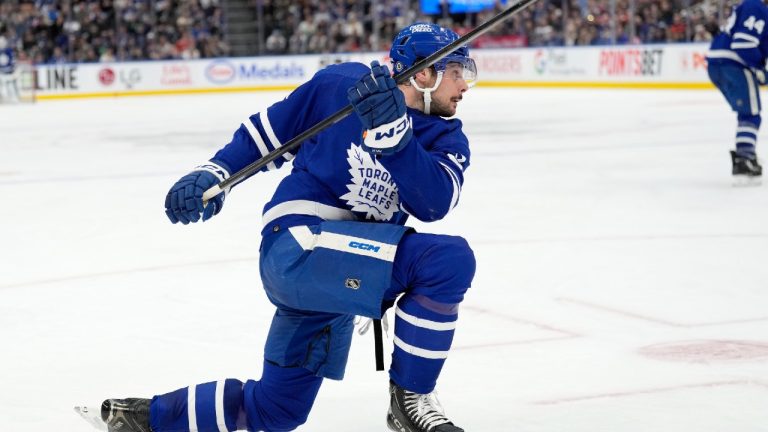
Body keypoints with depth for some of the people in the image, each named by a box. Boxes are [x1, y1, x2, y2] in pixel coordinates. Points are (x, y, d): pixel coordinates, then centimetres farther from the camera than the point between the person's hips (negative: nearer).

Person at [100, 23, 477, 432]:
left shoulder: (446, 137, 5)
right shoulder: (340, 85, -6)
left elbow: (434, 202, -15)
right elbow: (268, 130, 7)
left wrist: (395, 133, -26)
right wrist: (212, 173, 0)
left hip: (342, 274, 7)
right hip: (297, 247, -7)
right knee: (448, 259, -24)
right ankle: (411, 398, -12)